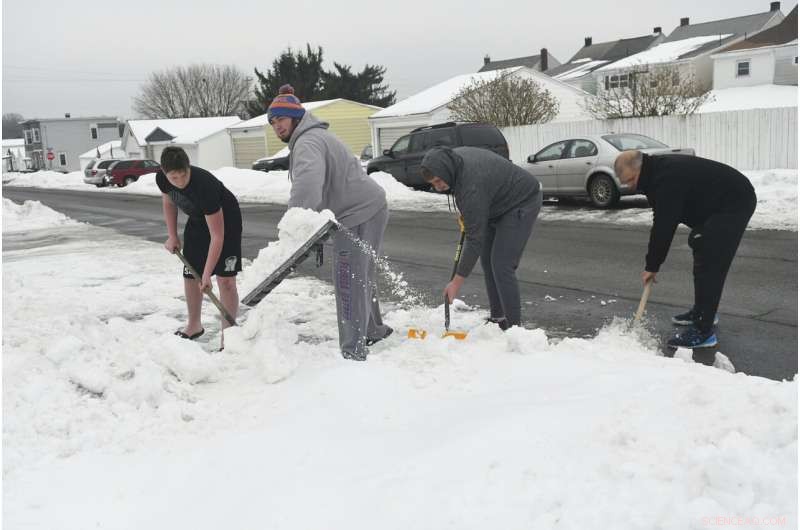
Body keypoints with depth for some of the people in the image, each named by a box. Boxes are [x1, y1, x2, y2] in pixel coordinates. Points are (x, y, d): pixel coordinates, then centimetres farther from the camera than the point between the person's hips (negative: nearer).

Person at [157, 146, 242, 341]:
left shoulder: (204, 185, -39)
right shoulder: (162, 179, -20)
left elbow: (217, 237, -37)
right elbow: (168, 202, 6)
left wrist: (206, 274, -37)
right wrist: (172, 236, 0)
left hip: (225, 219, -6)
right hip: (197, 220, 6)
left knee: (225, 279, -15)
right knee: (190, 276, 9)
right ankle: (194, 326, 29)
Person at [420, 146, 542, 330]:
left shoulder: (472, 187, -37)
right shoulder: (453, 157, -10)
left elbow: (475, 239, -33)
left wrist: (457, 282, -29)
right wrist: (466, 215, 7)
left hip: (522, 203, -10)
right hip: (499, 204, 10)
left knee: (502, 265, -17)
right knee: (487, 260, 8)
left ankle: (513, 326, -9)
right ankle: (497, 318, 16)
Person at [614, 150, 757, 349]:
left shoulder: (668, 178, -28)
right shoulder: (657, 171, 4)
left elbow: (664, 226, -27)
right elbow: (662, 222, 10)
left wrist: (652, 266, -18)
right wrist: (652, 263, 7)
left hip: (734, 203, -11)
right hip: (714, 204, 11)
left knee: (709, 264, -14)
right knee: (700, 250, 20)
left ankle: (703, 331, -12)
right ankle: (702, 312, 34)